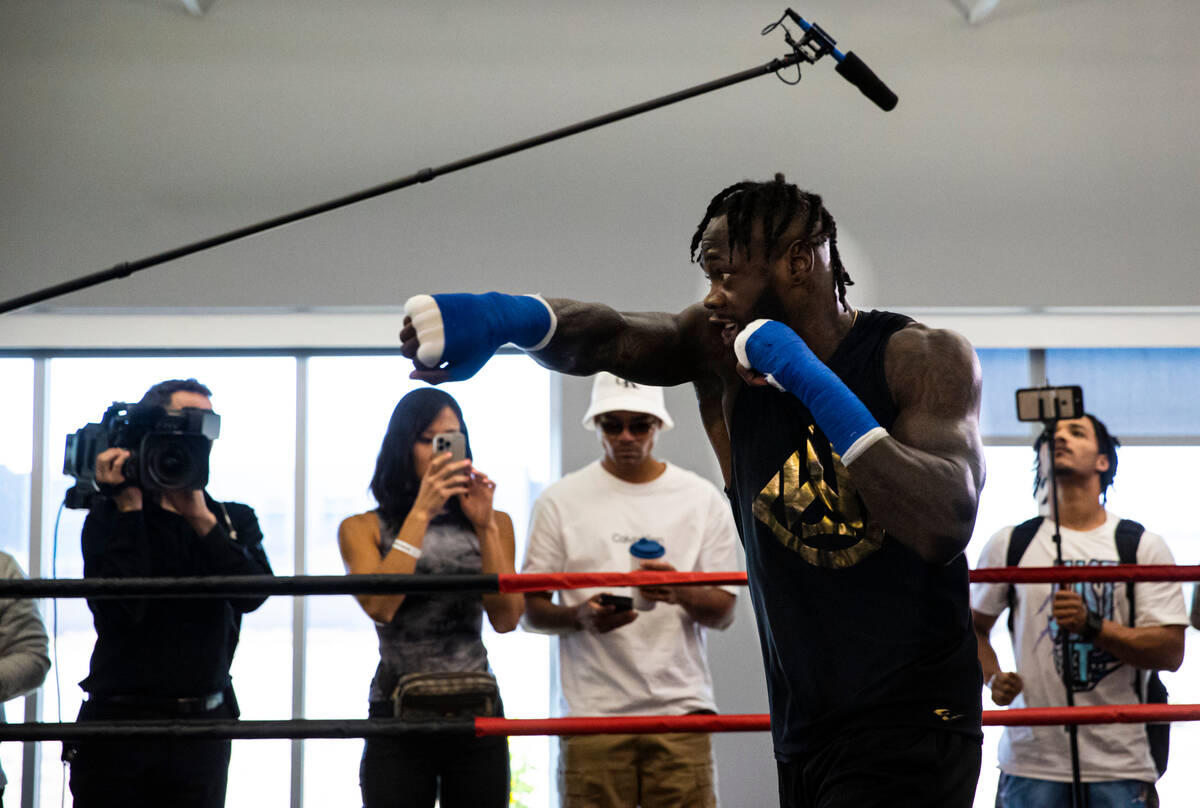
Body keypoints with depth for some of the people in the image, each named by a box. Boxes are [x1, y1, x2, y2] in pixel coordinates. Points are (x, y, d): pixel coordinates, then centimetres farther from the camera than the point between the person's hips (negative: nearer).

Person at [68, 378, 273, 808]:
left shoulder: (234, 520, 12)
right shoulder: (108, 519, 2)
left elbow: (253, 593, -7)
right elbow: (120, 610, -13)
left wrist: (201, 518, -14)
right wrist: (129, 508, -12)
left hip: (203, 730, 3)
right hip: (118, 724, -2)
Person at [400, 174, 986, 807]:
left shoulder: (921, 358, -8)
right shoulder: (720, 348, 2)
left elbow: (944, 528, -23)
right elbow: (609, 338, -17)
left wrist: (813, 384, -24)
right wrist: (508, 316, -40)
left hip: (912, 731, -5)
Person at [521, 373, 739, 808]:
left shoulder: (702, 499, 10)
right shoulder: (560, 502, 7)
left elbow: (725, 611, 9)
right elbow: (532, 611, 7)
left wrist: (682, 593, -13)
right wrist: (582, 617, -15)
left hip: (681, 705, 1)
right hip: (593, 714, -1)